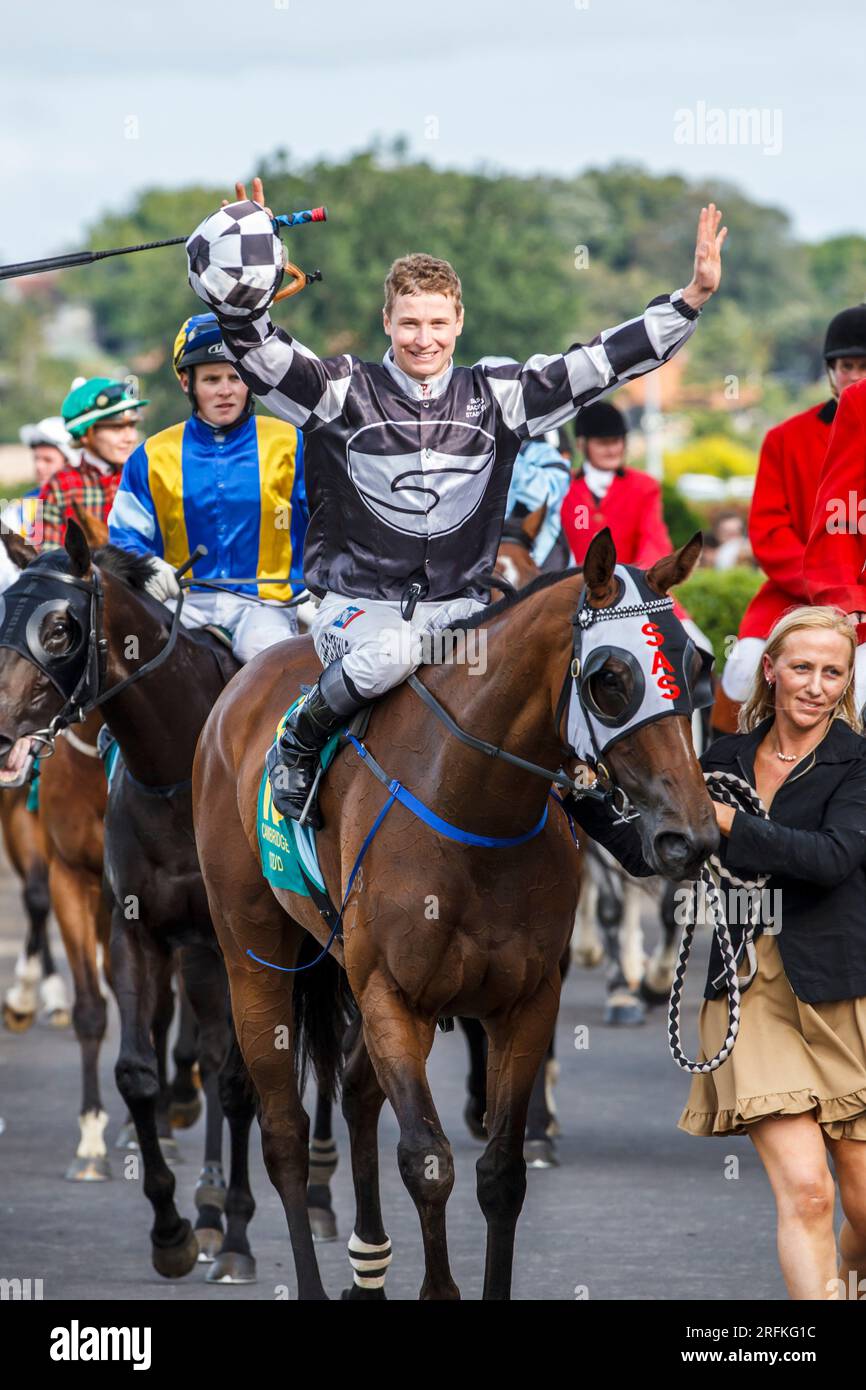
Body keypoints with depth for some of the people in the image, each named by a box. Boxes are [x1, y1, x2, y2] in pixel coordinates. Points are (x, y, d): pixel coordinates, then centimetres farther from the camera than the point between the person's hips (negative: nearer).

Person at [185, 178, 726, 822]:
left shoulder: (497, 397, 7)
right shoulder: (347, 392, 1)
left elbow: (602, 361, 4)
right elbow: (261, 353, -10)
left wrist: (693, 298, -3)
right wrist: (242, 302, -30)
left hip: (459, 607, 3)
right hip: (360, 603, -3)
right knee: (390, 654, -37)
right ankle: (296, 746, -8)